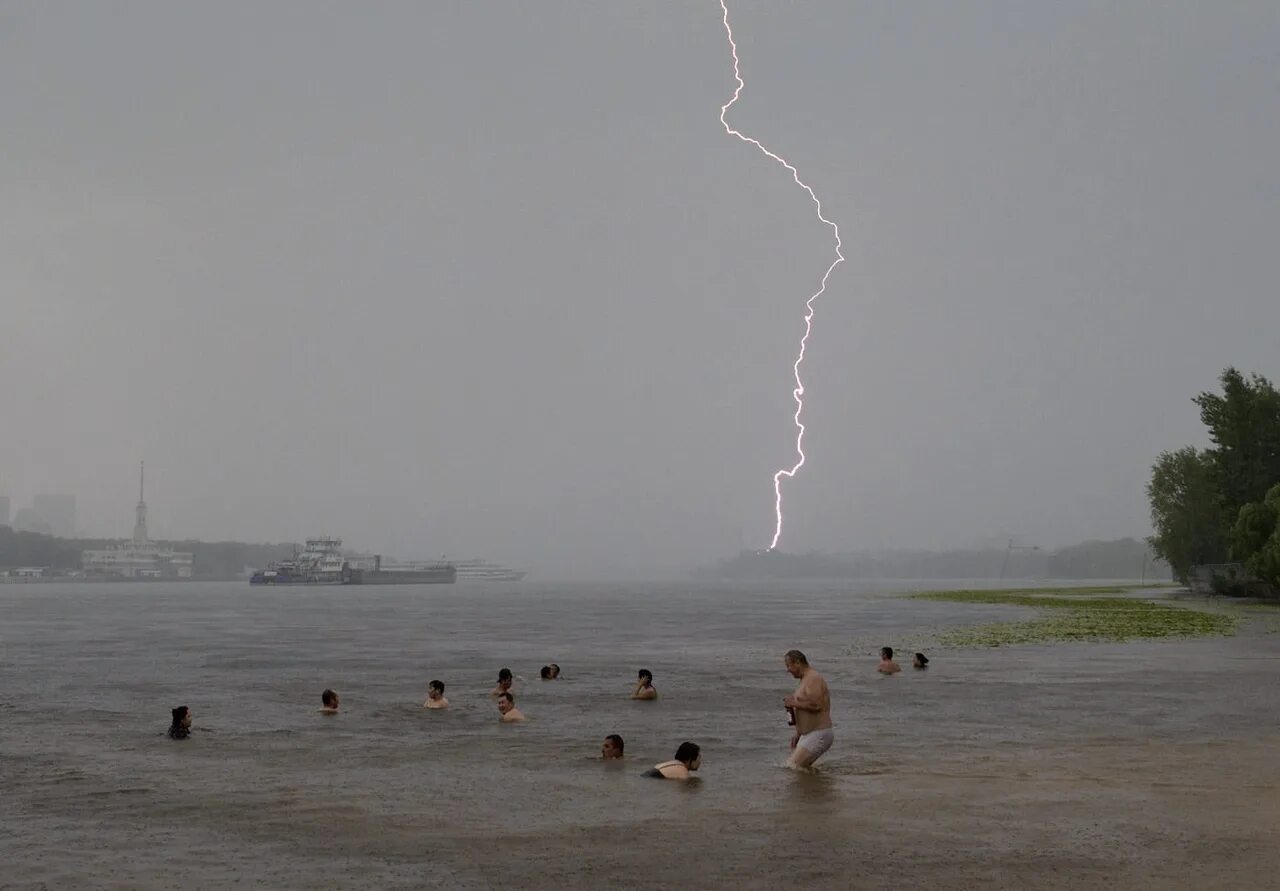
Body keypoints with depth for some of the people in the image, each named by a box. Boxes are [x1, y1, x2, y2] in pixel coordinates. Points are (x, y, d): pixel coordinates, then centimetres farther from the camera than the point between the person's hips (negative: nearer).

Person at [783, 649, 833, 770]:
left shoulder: (813, 679, -14)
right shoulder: (805, 680, 18)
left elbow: (816, 705, -27)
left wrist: (794, 703, -15)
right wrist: (798, 733, 19)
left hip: (819, 734, -11)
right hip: (808, 735, 11)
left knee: (793, 766, -18)